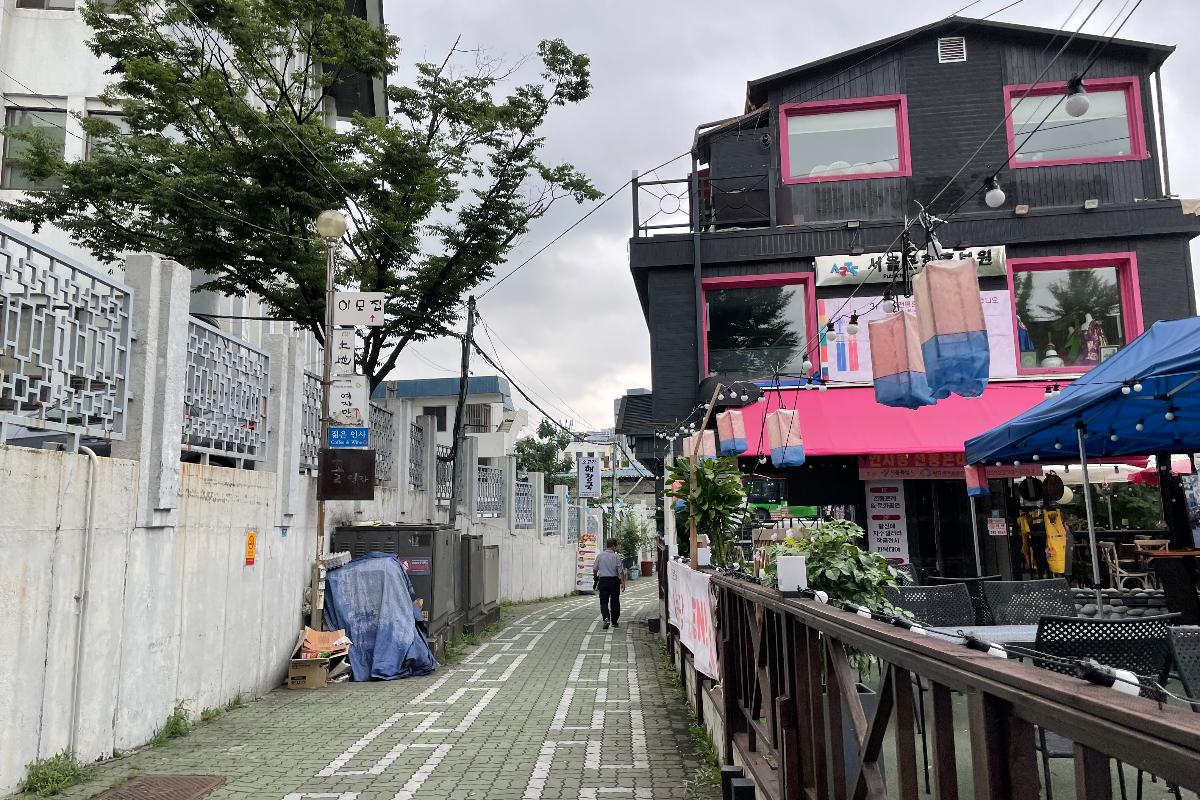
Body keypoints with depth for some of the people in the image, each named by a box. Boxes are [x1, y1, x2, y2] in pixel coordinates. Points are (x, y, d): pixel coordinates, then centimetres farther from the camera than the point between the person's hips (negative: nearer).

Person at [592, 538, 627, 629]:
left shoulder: (599, 556, 2)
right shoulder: (616, 557, -6)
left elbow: (594, 569, 9)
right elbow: (620, 571, -11)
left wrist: (595, 577, 28)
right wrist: (623, 583, -9)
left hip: (603, 580, 1)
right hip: (614, 581, -1)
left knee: (603, 601, 3)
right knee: (615, 602, 12)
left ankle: (606, 618, -21)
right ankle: (614, 622, 21)